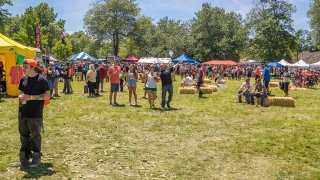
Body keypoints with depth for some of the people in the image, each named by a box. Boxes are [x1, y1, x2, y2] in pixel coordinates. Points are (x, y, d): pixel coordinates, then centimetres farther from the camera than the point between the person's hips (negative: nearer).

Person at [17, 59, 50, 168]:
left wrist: (30, 97, -19)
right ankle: (24, 156, 28)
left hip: (35, 114, -6)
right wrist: (21, 97, -3)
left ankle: (36, 157, 21)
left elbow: (47, 95, -13)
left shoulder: (41, 79, -11)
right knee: (23, 135, 14)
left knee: (35, 135, 6)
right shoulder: (23, 79, 8)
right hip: (23, 113, 6)